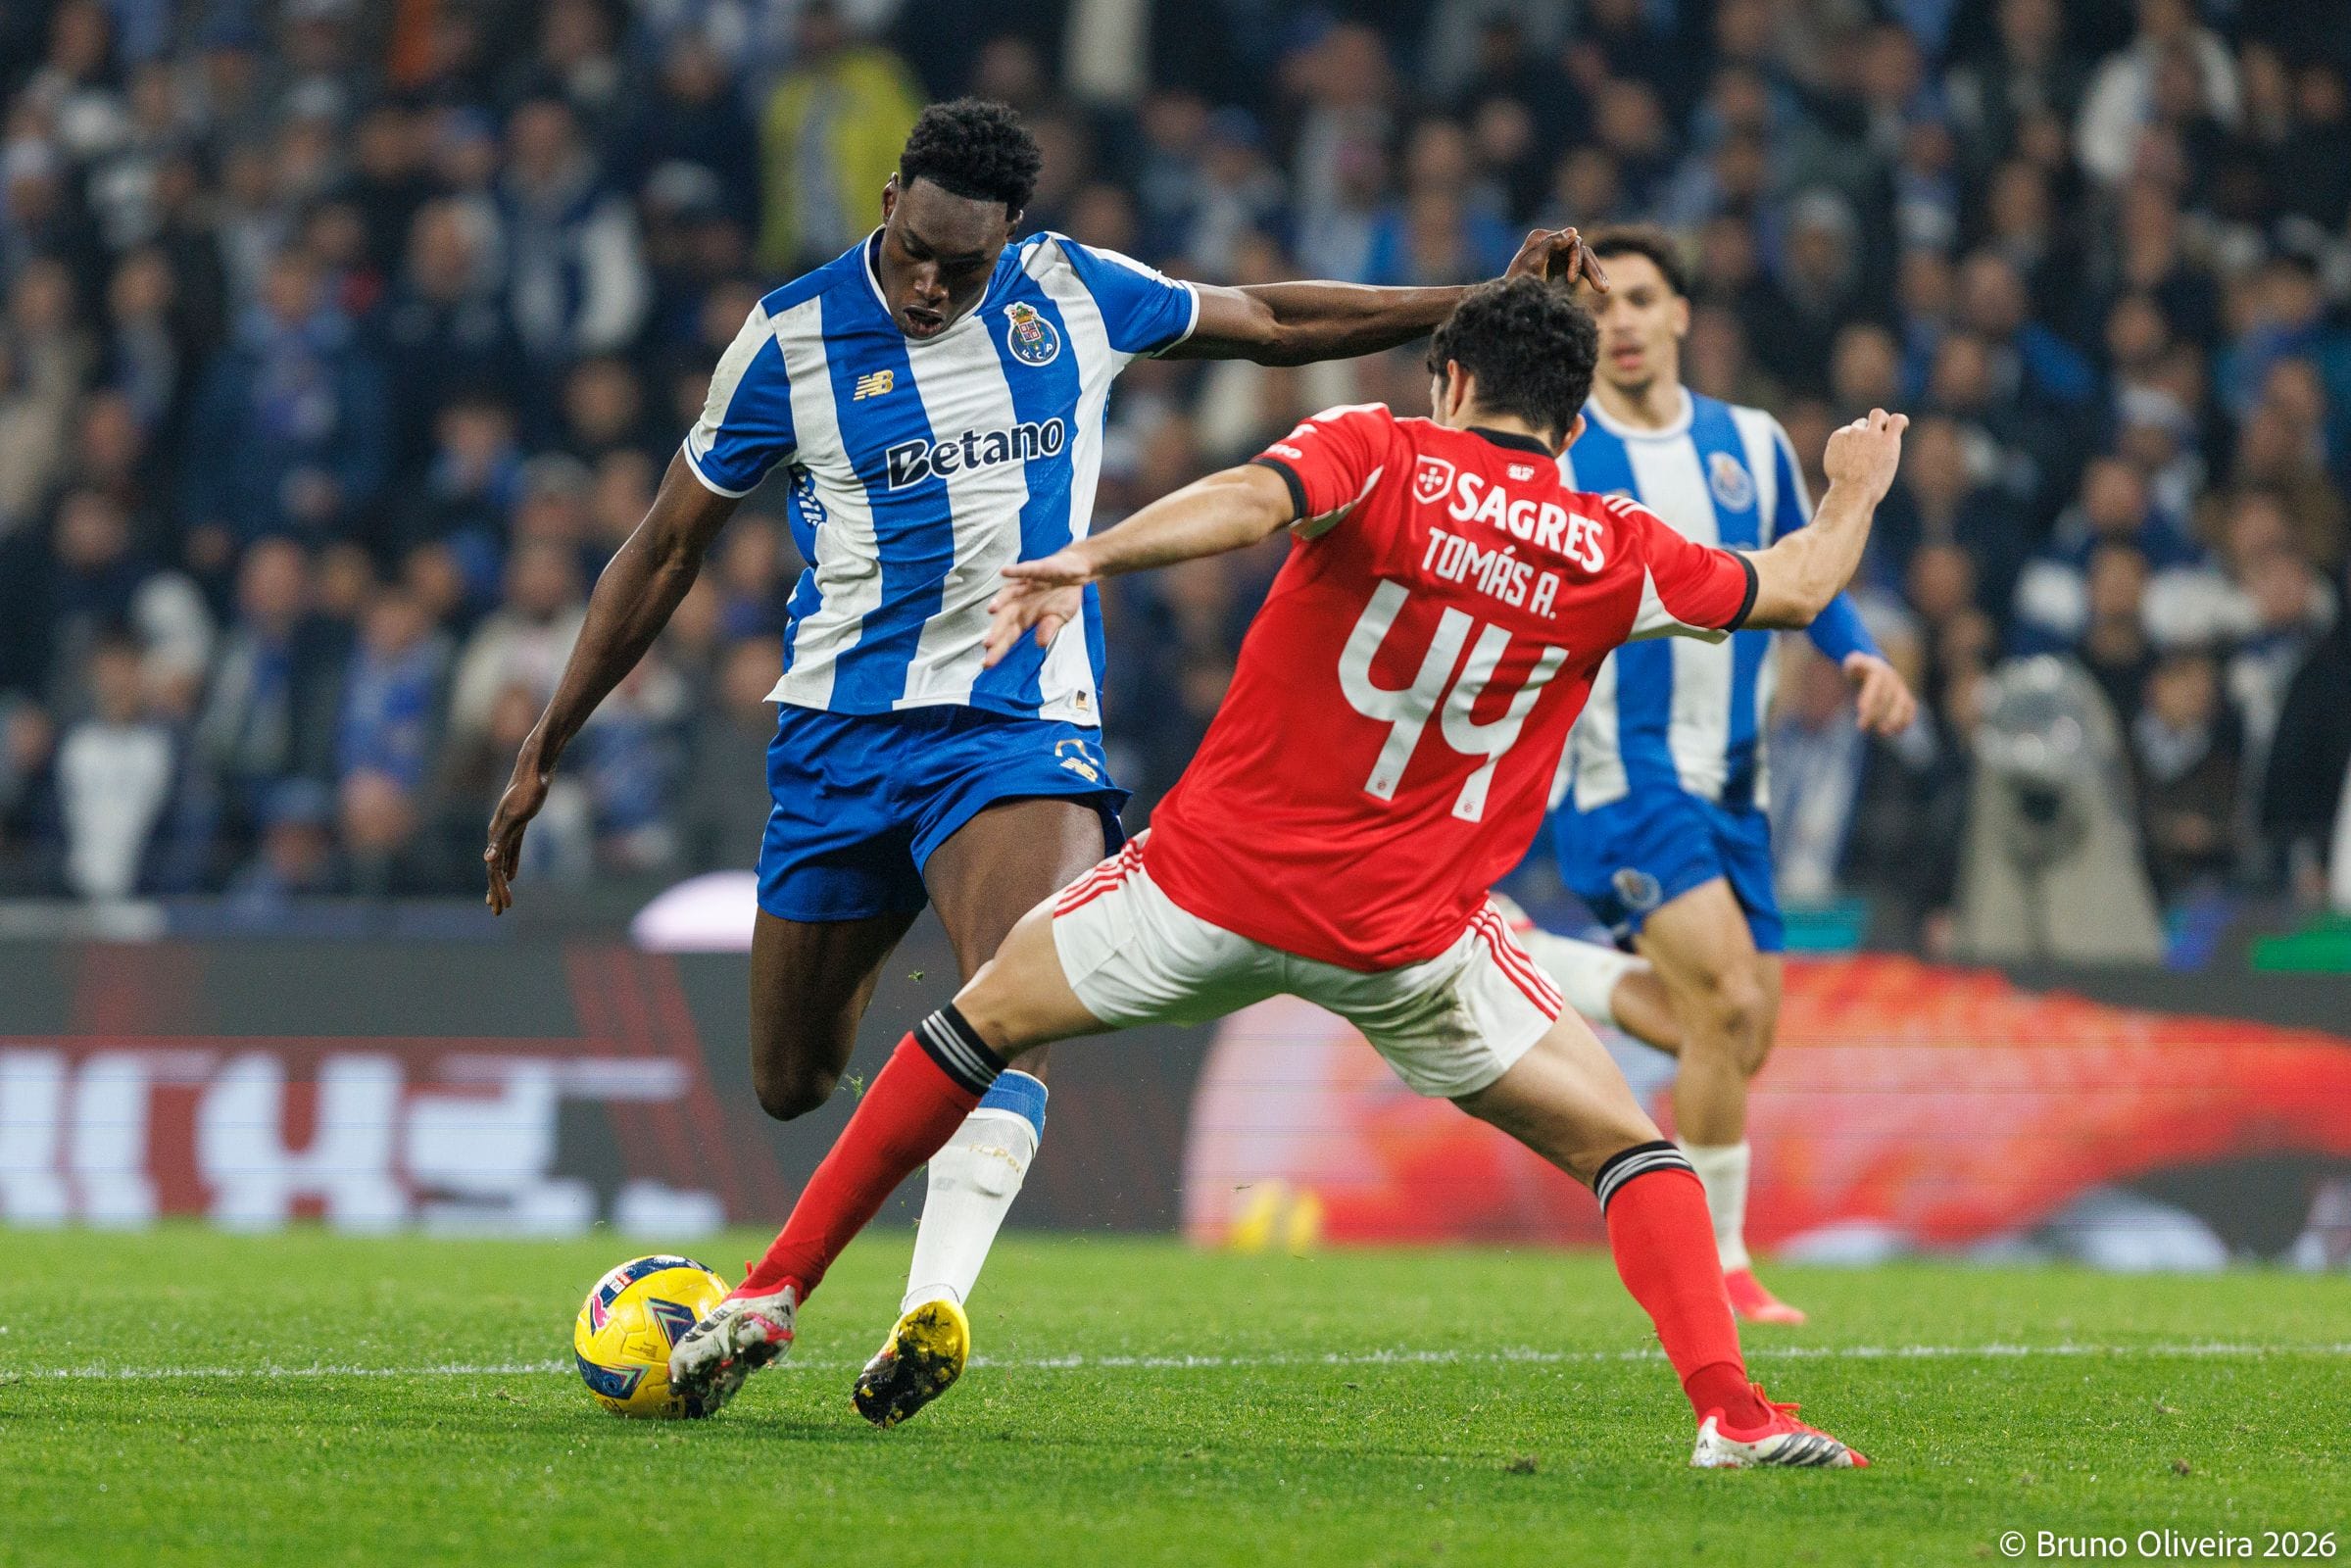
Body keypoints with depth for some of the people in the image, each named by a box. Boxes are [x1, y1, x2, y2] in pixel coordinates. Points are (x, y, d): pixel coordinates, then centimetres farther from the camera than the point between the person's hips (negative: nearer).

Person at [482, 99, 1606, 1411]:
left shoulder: (1075, 295, -1)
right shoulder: (793, 340, -5)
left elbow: (1267, 321, 16)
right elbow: (667, 549, 5)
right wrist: (547, 750, 6)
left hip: (1023, 721, -1)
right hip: (842, 729, 1)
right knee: (792, 1086, 4)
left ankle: (929, 1317, -36)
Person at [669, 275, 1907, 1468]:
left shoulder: (1378, 454, -3)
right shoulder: (1615, 553, 3)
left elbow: (1246, 499, -25)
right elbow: (1795, 590, 18)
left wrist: (1086, 557, -34)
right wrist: (1851, 496, 38)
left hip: (1214, 878, 0)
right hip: (1409, 939, 0)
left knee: (987, 1017, 21)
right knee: (1624, 1146, 11)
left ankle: (770, 1295, 20)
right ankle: (1729, 1412, -10)